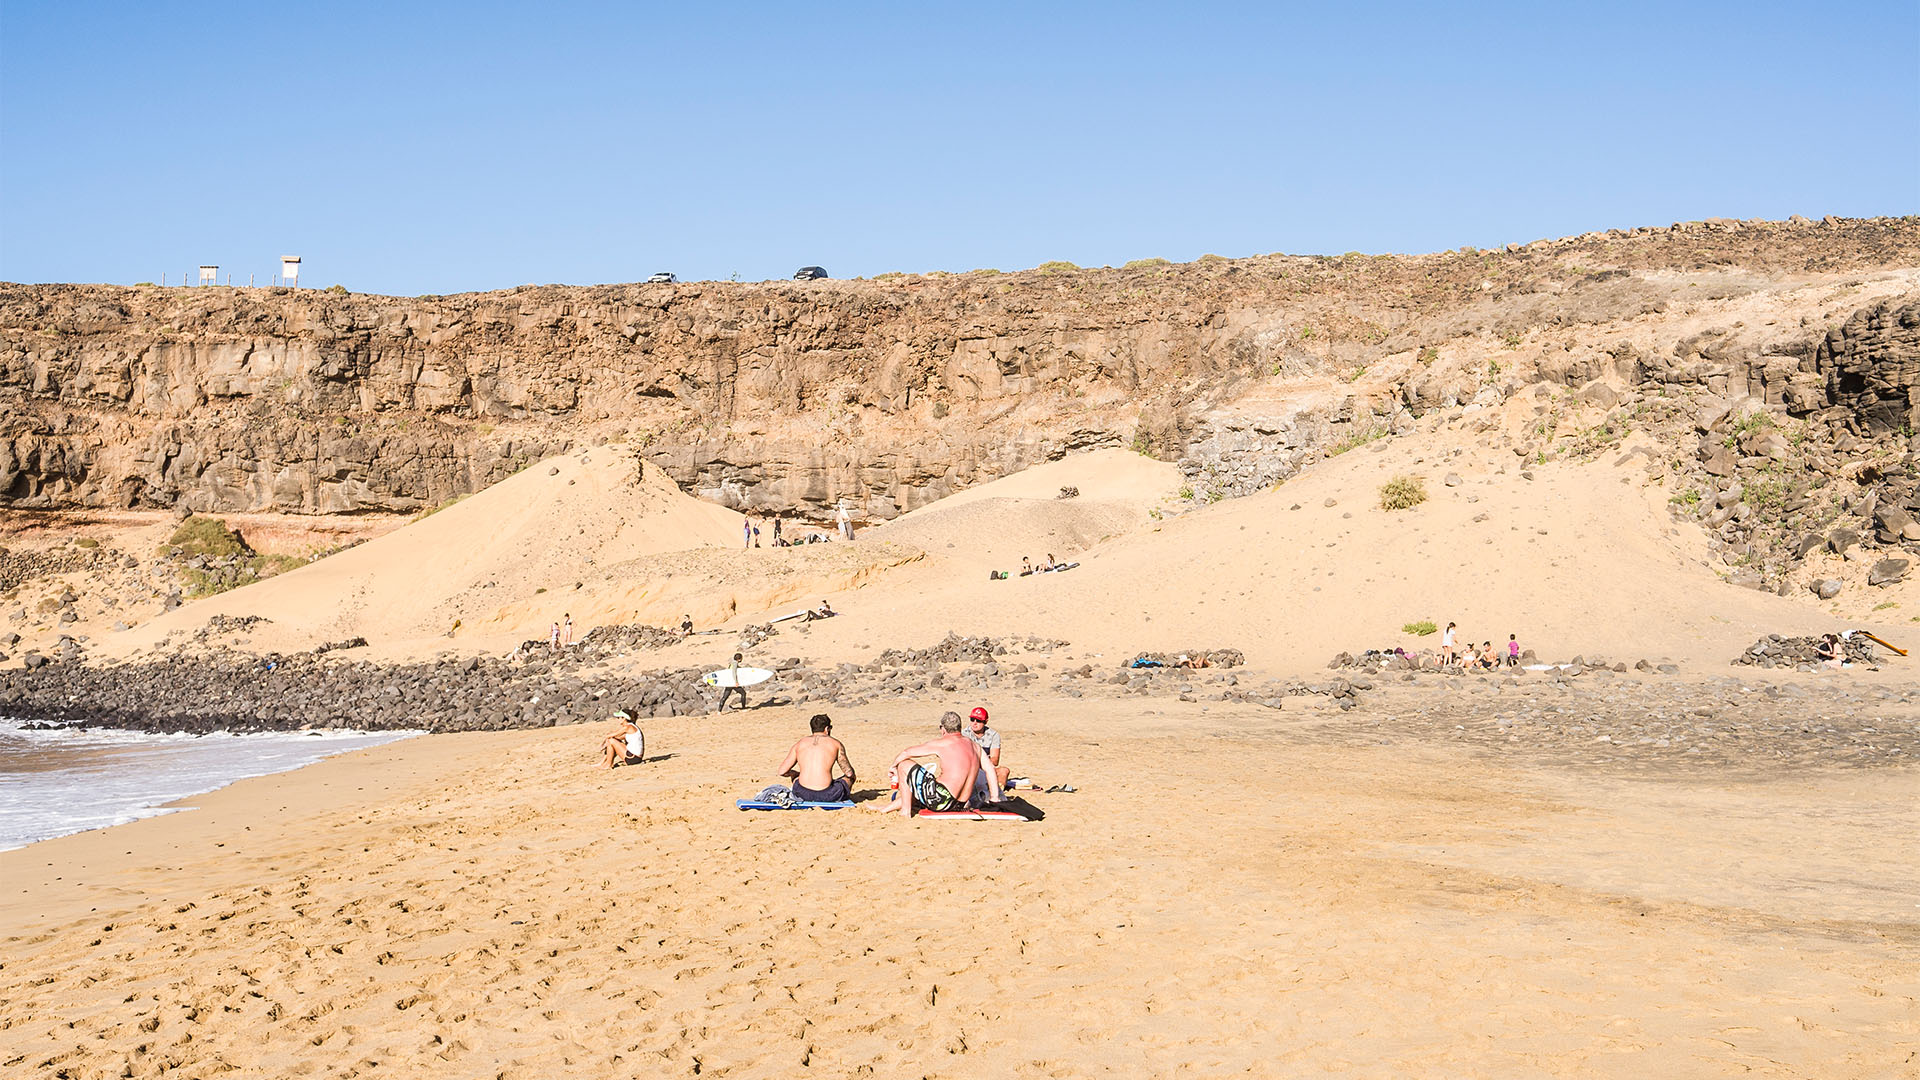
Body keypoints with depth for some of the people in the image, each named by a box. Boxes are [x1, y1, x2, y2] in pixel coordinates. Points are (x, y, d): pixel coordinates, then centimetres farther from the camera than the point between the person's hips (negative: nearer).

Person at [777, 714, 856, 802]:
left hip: (802, 794, 3)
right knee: (850, 778, 25)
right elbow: (849, 773, 9)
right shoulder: (836, 744, 5)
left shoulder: (799, 745, 11)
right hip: (826, 796, -3)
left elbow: (782, 772, 9)